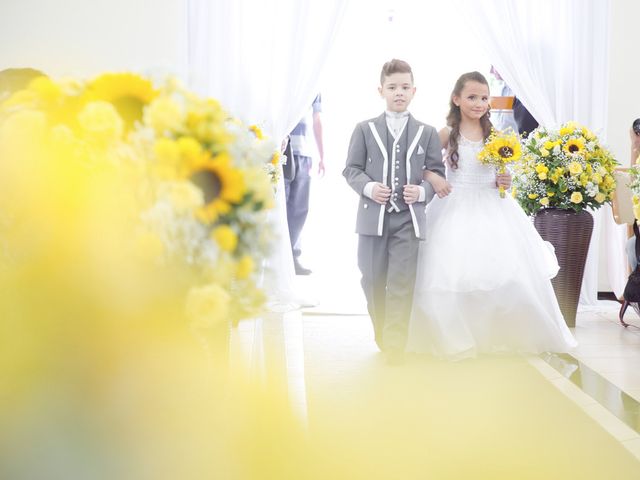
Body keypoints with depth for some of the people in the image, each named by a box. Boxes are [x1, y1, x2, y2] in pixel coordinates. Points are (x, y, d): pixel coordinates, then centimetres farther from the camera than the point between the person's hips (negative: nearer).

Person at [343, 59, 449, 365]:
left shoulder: (427, 133, 8)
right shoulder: (365, 129, 6)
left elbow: (436, 173, 8)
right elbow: (352, 169, 5)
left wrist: (423, 191, -12)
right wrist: (368, 187, -14)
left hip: (408, 219, -1)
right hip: (373, 217, 1)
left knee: (401, 284, -8)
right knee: (373, 282, 9)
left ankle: (394, 347, -6)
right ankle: (381, 335, 28)